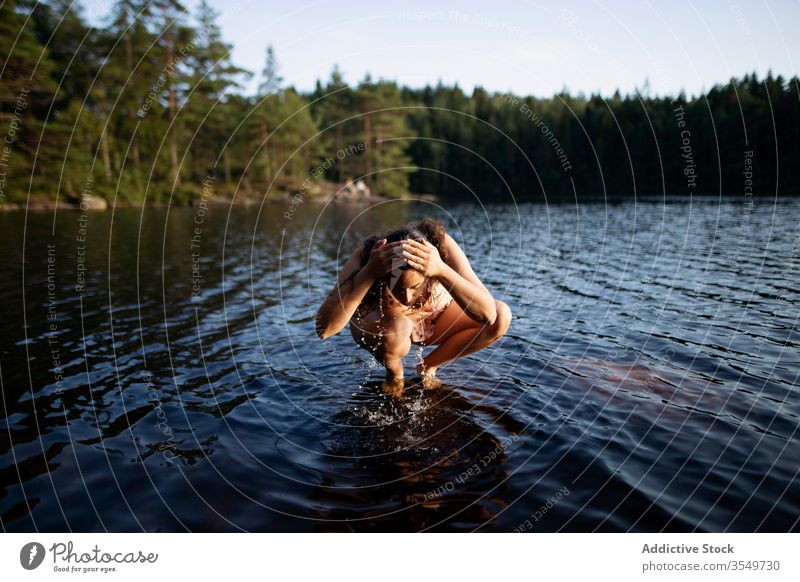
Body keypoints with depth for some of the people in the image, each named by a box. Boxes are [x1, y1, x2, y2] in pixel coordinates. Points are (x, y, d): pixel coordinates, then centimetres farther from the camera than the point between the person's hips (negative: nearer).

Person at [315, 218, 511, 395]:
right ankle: (394, 374, -2)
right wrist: (368, 273, -54)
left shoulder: (442, 245, -32)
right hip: (379, 324, -2)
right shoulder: (366, 255, -34)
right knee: (395, 328, -39)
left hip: (435, 318, 2)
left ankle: (428, 367, -2)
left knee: (501, 316, -22)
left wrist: (442, 269, -54)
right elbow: (324, 328, -44)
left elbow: (488, 313, -41)